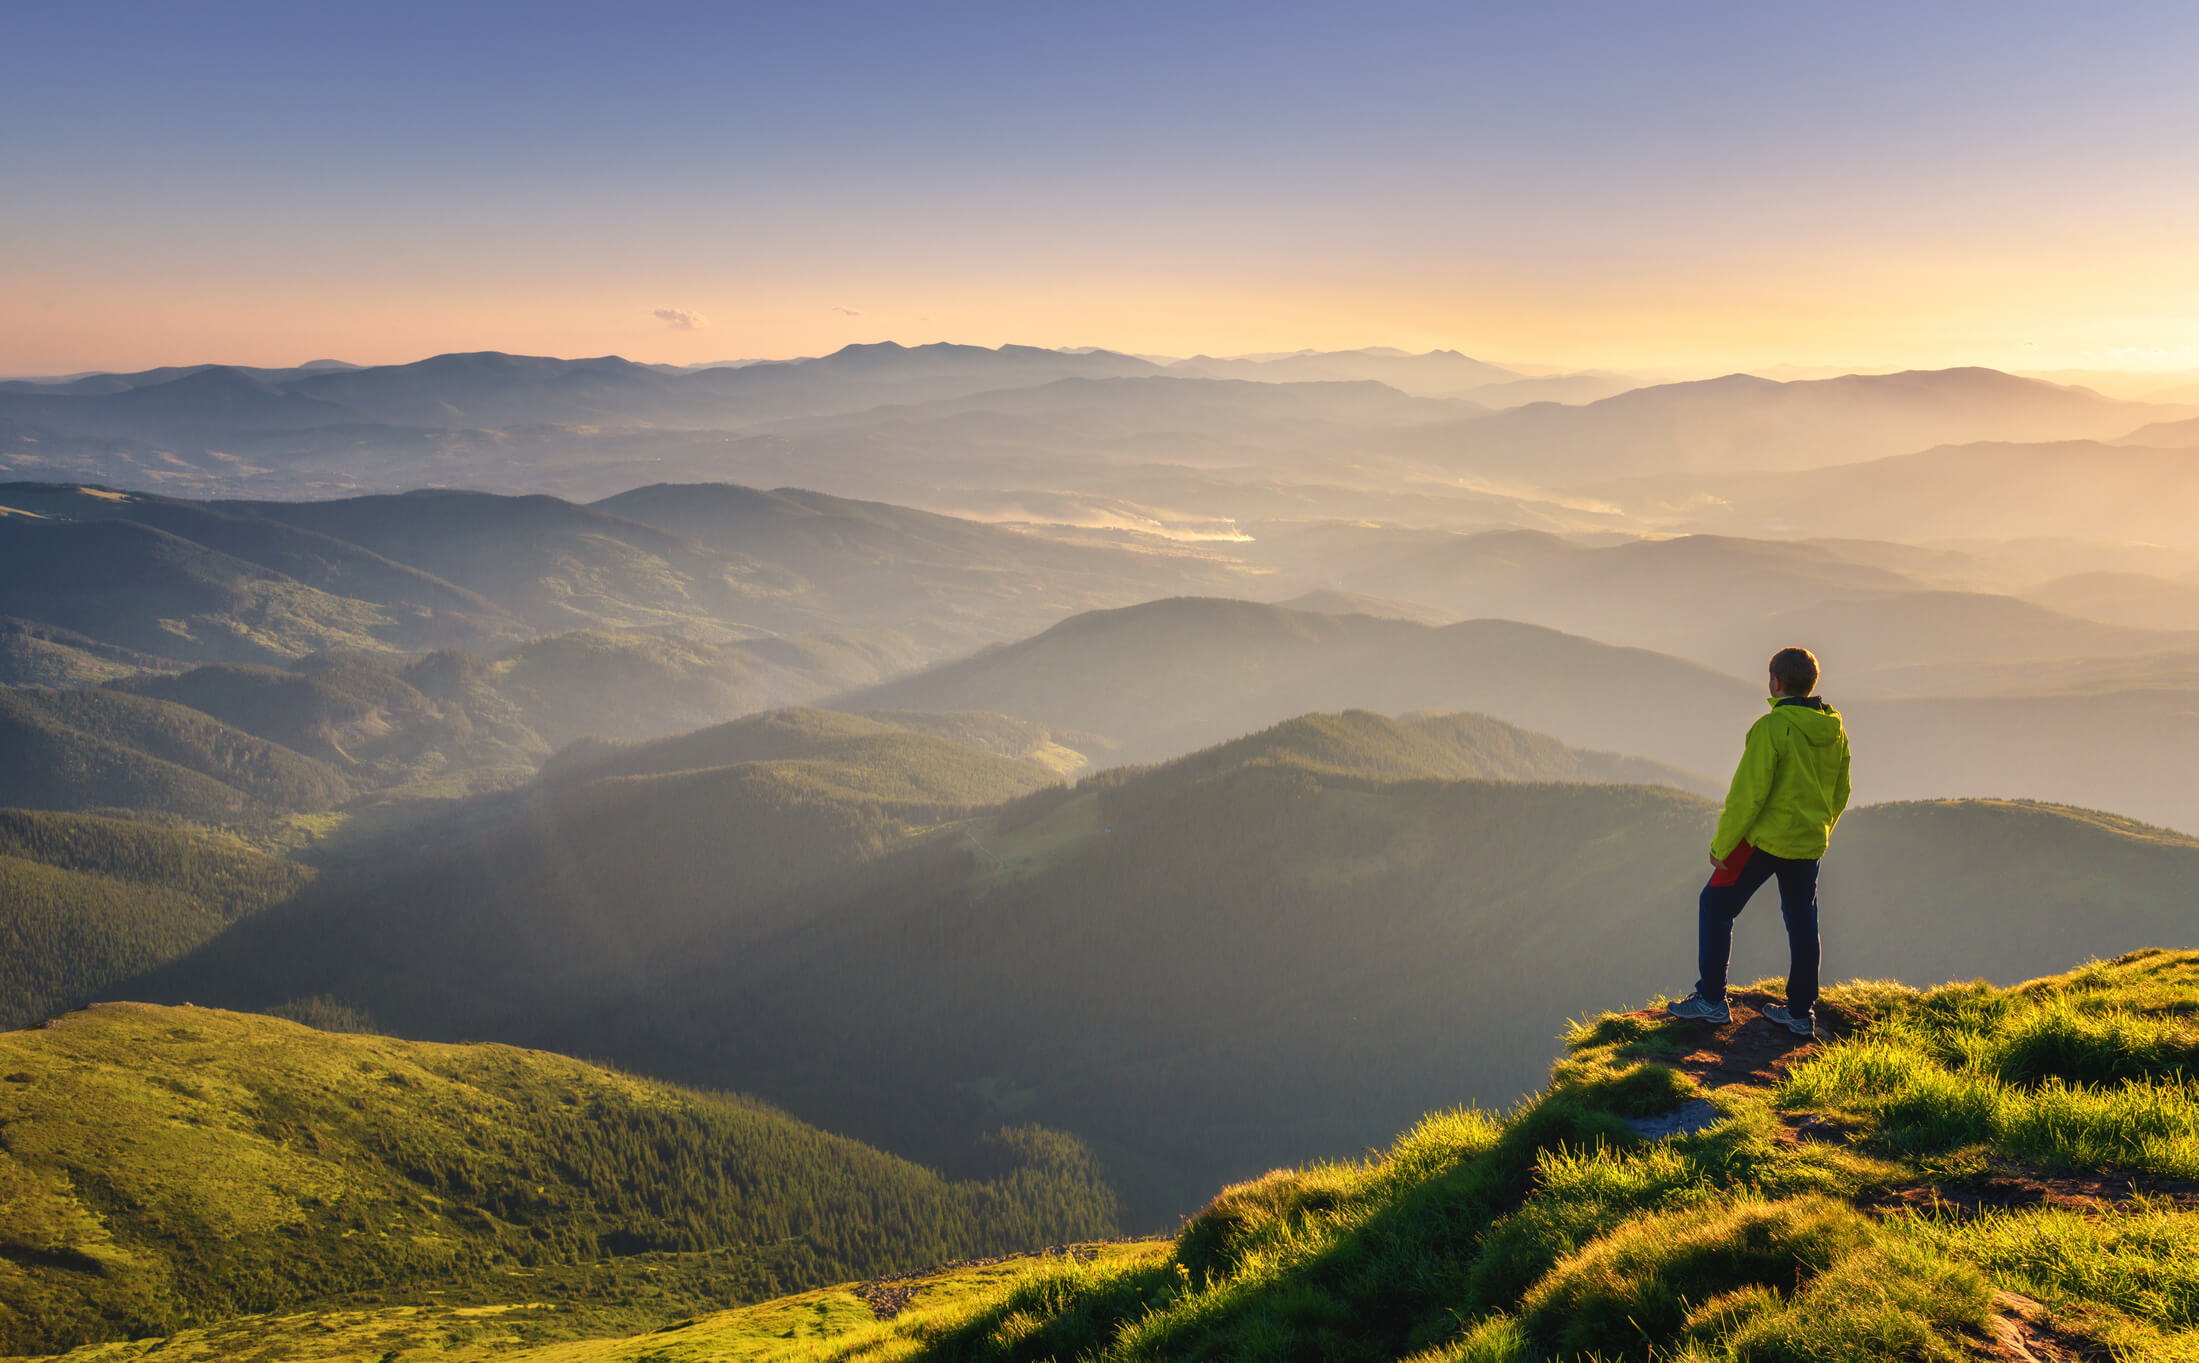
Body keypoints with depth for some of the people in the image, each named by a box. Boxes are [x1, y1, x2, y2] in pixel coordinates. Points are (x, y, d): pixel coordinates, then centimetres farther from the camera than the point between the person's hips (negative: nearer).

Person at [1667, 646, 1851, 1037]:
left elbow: (1748, 794, -20)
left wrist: (1721, 845, -12)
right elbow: (1840, 794, 13)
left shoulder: (1772, 727, -19)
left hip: (1766, 839, -7)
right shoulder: (1835, 730, 3)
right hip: (1809, 844, 7)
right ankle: (1801, 1012, 22)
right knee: (1802, 921, 16)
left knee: (1715, 906, 7)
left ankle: (1712, 1000, 9)